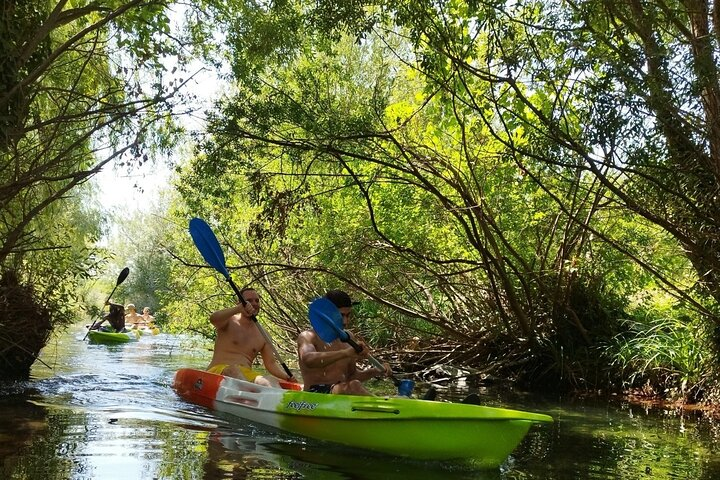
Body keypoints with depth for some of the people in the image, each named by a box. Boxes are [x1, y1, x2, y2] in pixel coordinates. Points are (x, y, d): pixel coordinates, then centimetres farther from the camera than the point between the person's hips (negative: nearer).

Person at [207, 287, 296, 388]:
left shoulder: (262, 335, 19)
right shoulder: (229, 322, 8)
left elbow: (271, 363, 14)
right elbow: (214, 318, -17)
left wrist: (287, 377, -6)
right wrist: (238, 309, -33)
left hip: (247, 375, 3)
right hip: (218, 371, -3)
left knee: (271, 380, -28)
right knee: (233, 370, -38)